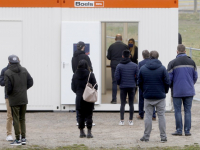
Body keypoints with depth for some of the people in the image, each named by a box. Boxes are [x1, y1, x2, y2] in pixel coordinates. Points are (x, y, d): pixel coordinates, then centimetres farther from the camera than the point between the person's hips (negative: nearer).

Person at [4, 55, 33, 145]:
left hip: (14, 100, -5)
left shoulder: (8, 73, -14)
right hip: (24, 99, 5)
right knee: (22, 119, 14)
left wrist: (7, 93, 5)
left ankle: (17, 140, 2)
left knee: (16, 120, 1)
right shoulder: (24, 70, 2)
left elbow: (8, 87, -17)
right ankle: (23, 138, 10)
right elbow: (30, 82, 2)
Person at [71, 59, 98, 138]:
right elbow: (95, 87, -6)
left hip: (79, 99, 3)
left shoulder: (75, 76, -1)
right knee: (89, 115, 3)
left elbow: (73, 88, 4)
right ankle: (89, 132, 0)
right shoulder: (90, 75, -10)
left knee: (81, 115, 10)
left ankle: (81, 132, 13)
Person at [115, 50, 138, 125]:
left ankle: (122, 120, 0)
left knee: (122, 104, 5)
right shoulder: (135, 65, -1)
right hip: (132, 87, 1)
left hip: (123, 87, -1)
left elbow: (117, 77, -8)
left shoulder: (119, 66, -5)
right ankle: (130, 120, 8)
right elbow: (137, 76, -3)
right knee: (131, 104, 7)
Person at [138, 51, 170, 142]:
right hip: (160, 97, -1)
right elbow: (167, 82, -5)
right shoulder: (162, 69, -6)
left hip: (148, 97, 1)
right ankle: (163, 136, 4)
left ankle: (146, 136, 6)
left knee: (148, 116, 6)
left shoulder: (143, 69, 0)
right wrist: (165, 91, 13)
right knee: (161, 116, 4)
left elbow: (140, 83, 5)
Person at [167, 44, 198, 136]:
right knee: (187, 111, 5)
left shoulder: (172, 63, -6)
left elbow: (169, 78, -5)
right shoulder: (191, 62, 3)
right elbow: (195, 76, 8)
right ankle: (187, 130, 3)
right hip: (189, 91, 2)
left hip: (177, 91, -2)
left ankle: (179, 130, 4)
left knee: (178, 111, 5)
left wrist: (171, 86, 15)